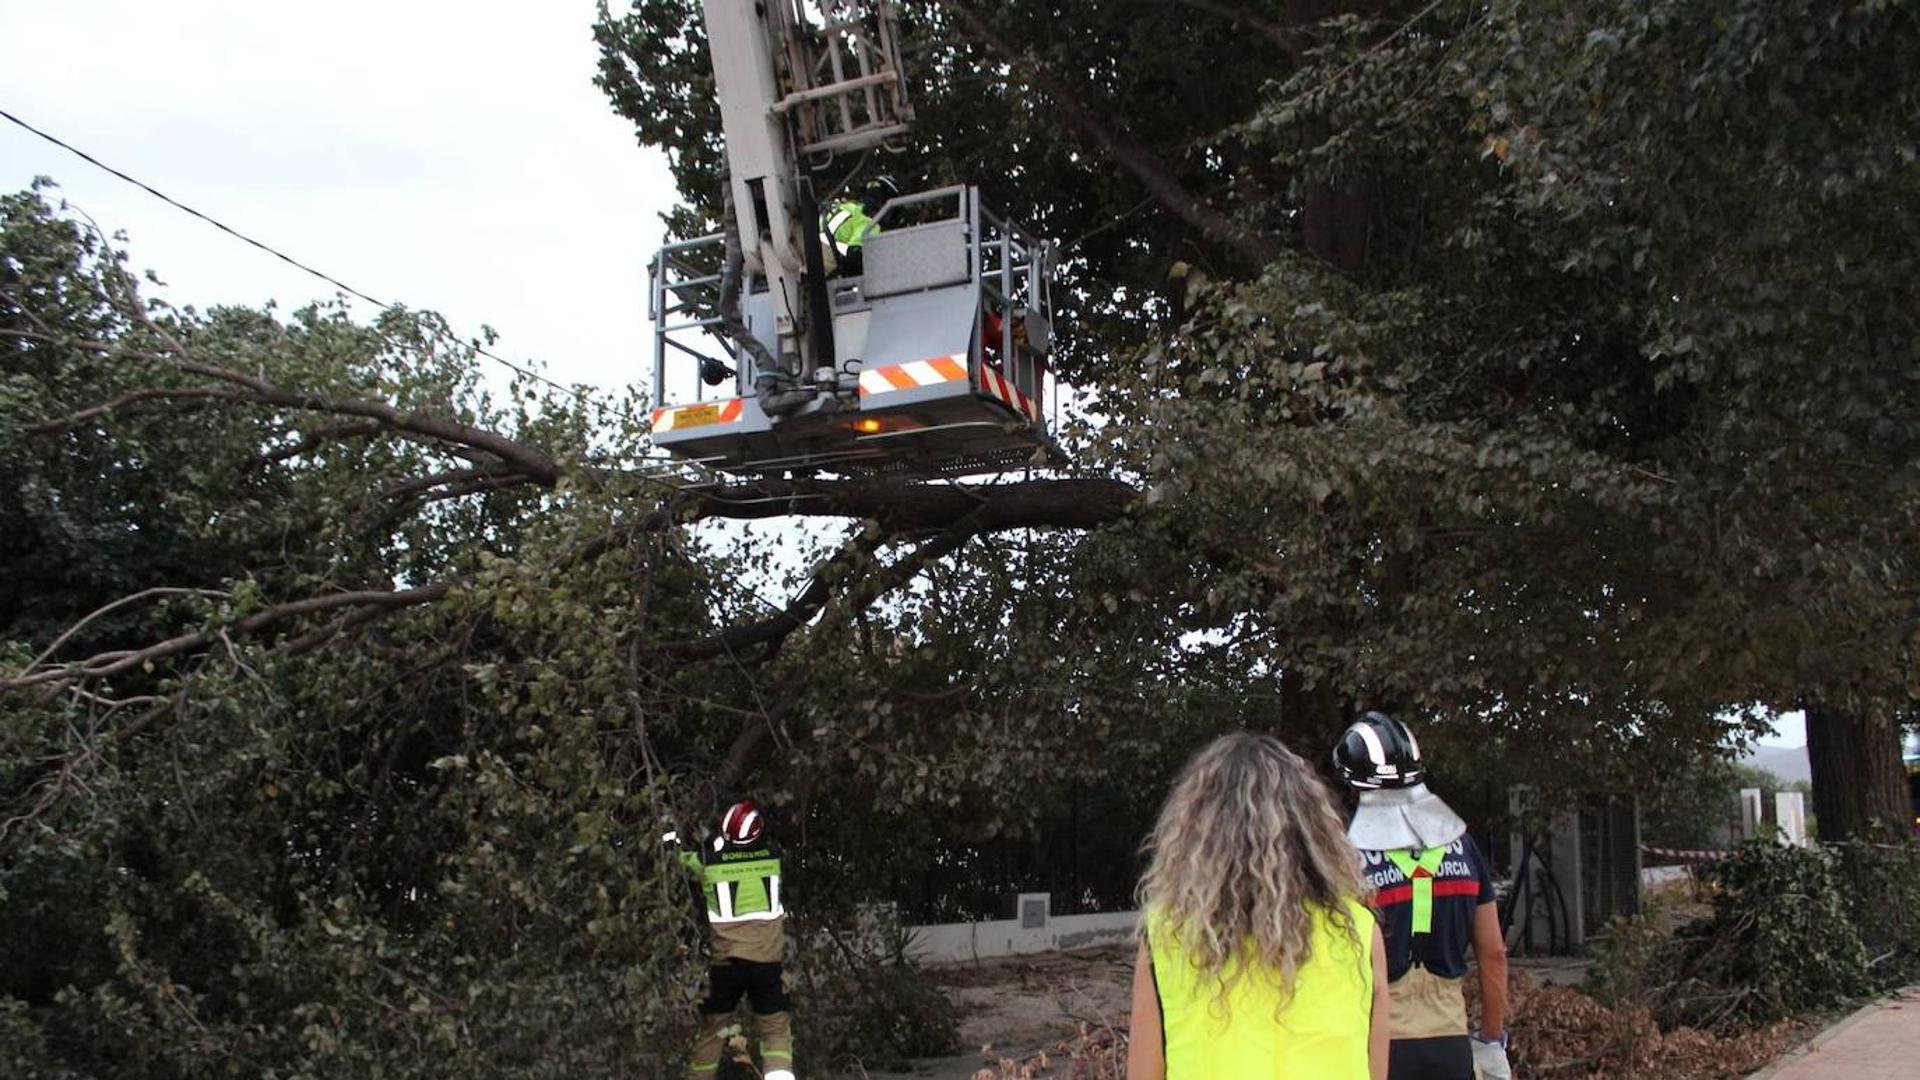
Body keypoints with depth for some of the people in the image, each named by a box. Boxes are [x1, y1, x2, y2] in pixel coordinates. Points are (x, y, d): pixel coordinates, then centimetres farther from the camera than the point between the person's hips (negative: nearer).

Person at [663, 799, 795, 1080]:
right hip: (769, 959, 1)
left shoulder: (707, 856, -11)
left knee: (710, 1027, 16)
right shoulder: (771, 854, -4)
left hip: (726, 960, -1)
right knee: (775, 1028, 10)